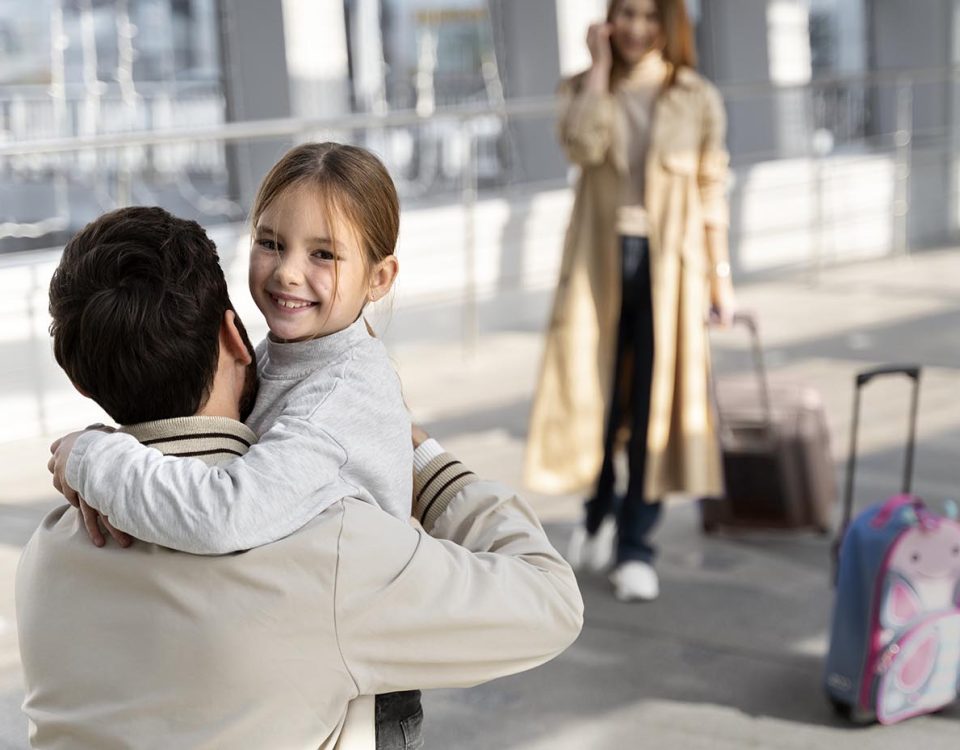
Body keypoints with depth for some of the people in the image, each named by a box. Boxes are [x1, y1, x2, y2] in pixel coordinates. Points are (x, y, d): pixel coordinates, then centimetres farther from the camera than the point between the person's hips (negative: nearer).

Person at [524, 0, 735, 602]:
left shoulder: (696, 100, 5)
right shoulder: (586, 90, 6)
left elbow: (712, 191, 6)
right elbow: (582, 145, -16)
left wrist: (720, 274, 4)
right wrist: (600, 67, -9)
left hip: (669, 262, 0)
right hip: (602, 259, 1)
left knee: (655, 401, 0)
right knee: (594, 393, 2)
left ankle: (636, 547, 9)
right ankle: (598, 511, 30)